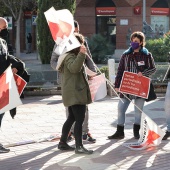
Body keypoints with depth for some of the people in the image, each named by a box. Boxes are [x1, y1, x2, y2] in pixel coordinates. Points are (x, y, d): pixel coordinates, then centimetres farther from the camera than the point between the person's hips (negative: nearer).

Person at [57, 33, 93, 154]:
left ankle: (62, 143, 22)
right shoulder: (70, 57, -14)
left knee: (72, 118, 16)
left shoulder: (71, 56, 20)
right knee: (80, 119, -11)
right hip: (76, 93, -11)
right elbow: (74, 68, -35)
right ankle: (79, 147, -12)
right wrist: (81, 54, -40)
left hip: (73, 93, 11)